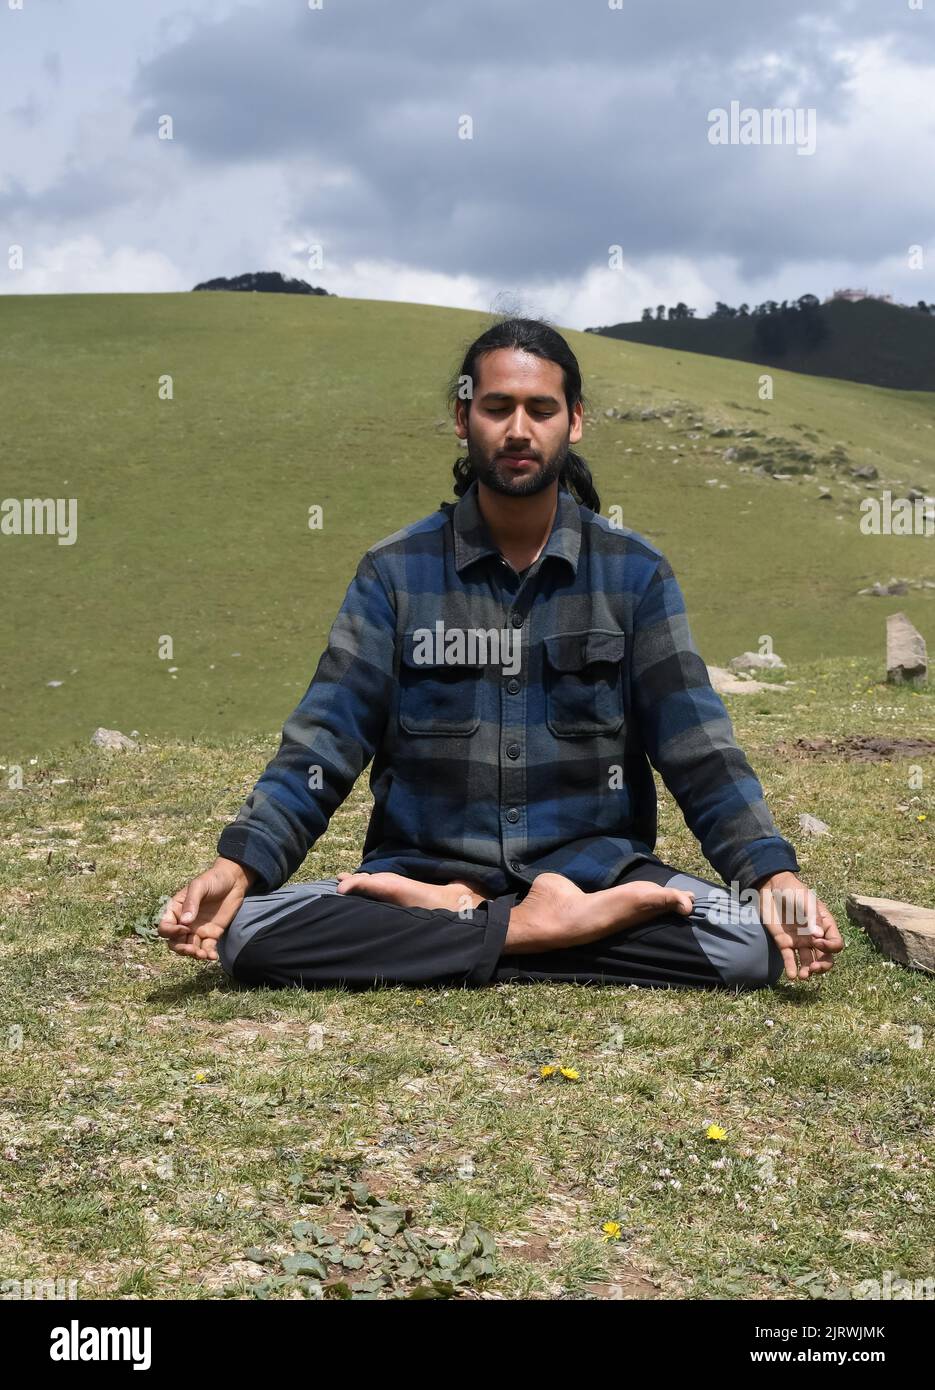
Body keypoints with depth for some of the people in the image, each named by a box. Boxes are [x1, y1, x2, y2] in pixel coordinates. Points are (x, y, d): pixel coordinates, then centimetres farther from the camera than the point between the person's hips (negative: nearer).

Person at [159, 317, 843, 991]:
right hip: (426, 871, 0)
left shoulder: (634, 572, 3)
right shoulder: (396, 571, 3)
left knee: (758, 937, -28)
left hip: (598, 872, 1)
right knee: (248, 931, -26)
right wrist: (236, 866, -17)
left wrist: (776, 874, -16)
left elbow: (701, 752, 0)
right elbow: (323, 743, -1)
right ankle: (528, 929, -20)